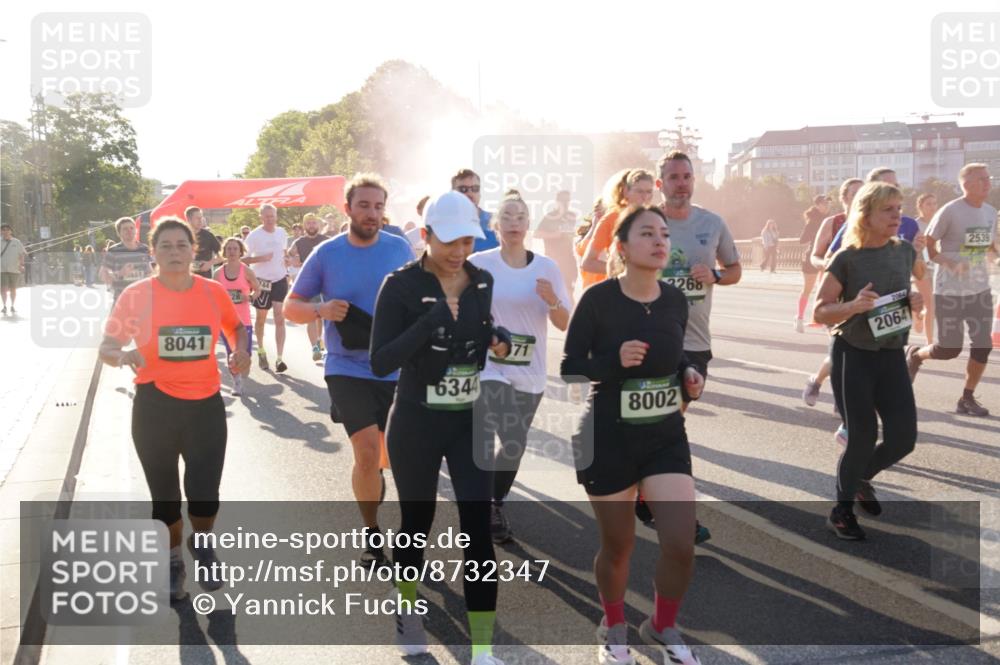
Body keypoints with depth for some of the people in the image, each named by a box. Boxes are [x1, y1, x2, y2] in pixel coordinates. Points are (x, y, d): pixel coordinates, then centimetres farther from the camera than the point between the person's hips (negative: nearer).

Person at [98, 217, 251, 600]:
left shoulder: (213, 292, -3)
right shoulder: (136, 294, -9)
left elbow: (235, 327, 17)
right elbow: (106, 348, -5)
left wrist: (240, 351, -4)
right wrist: (123, 355, -28)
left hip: (205, 405, 1)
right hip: (154, 407, -1)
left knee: (204, 494, -4)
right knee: (164, 495, 12)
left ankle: (202, 545, 30)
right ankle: (173, 561, 38)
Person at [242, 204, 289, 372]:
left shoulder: (282, 233, 4)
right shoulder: (254, 235, -9)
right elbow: (243, 259, -10)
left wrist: (286, 271, 10)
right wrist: (261, 258, -23)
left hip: (280, 279, 2)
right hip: (262, 281, -2)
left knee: (280, 319, -7)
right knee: (261, 318, 12)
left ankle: (279, 358, -11)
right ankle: (261, 351, 33)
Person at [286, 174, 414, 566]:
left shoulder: (400, 249, -1)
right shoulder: (326, 254, -5)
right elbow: (292, 307, 2)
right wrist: (321, 309, -19)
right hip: (347, 368, -2)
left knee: (371, 454, 16)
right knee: (368, 451, -13)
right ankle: (372, 535, 8)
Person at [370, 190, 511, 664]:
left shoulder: (484, 283, 0)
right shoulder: (401, 285, -13)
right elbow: (381, 363, -20)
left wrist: (503, 344, -8)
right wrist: (432, 320, -29)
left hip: (472, 421, 3)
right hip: (415, 423, -3)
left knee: (478, 530, -3)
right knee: (417, 523, 14)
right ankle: (407, 609, 42)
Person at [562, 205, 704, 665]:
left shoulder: (675, 300, -1)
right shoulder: (598, 299, -15)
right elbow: (570, 368, -10)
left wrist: (689, 373, -5)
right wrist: (615, 361, -26)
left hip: (667, 436, 4)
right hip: (609, 437, -3)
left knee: (680, 544, -7)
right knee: (617, 545, 10)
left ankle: (662, 627, 23)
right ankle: (614, 628, 40)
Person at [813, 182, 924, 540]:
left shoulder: (904, 251, 2)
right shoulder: (846, 259, -12)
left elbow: (920, 275, 22)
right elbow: (820, 312, -11)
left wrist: (917, 303, -1)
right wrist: (854, 306, -29)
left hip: (892, 355, 5)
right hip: (853, 355, -5)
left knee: (903, 437, 0)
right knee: (862, 438, -3)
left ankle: (862, 478, 31)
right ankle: (841, 510, 19)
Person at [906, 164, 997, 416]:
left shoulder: (991, 212, 6)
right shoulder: (950, 211, -14)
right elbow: (928, 244, -10)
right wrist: (949, 263, -22)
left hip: (981, 290, 6)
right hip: (950, 291, -6)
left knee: (983, 347, 1)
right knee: (949, 349, -2)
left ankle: (967, 398, 17)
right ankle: (915, 354, 31)